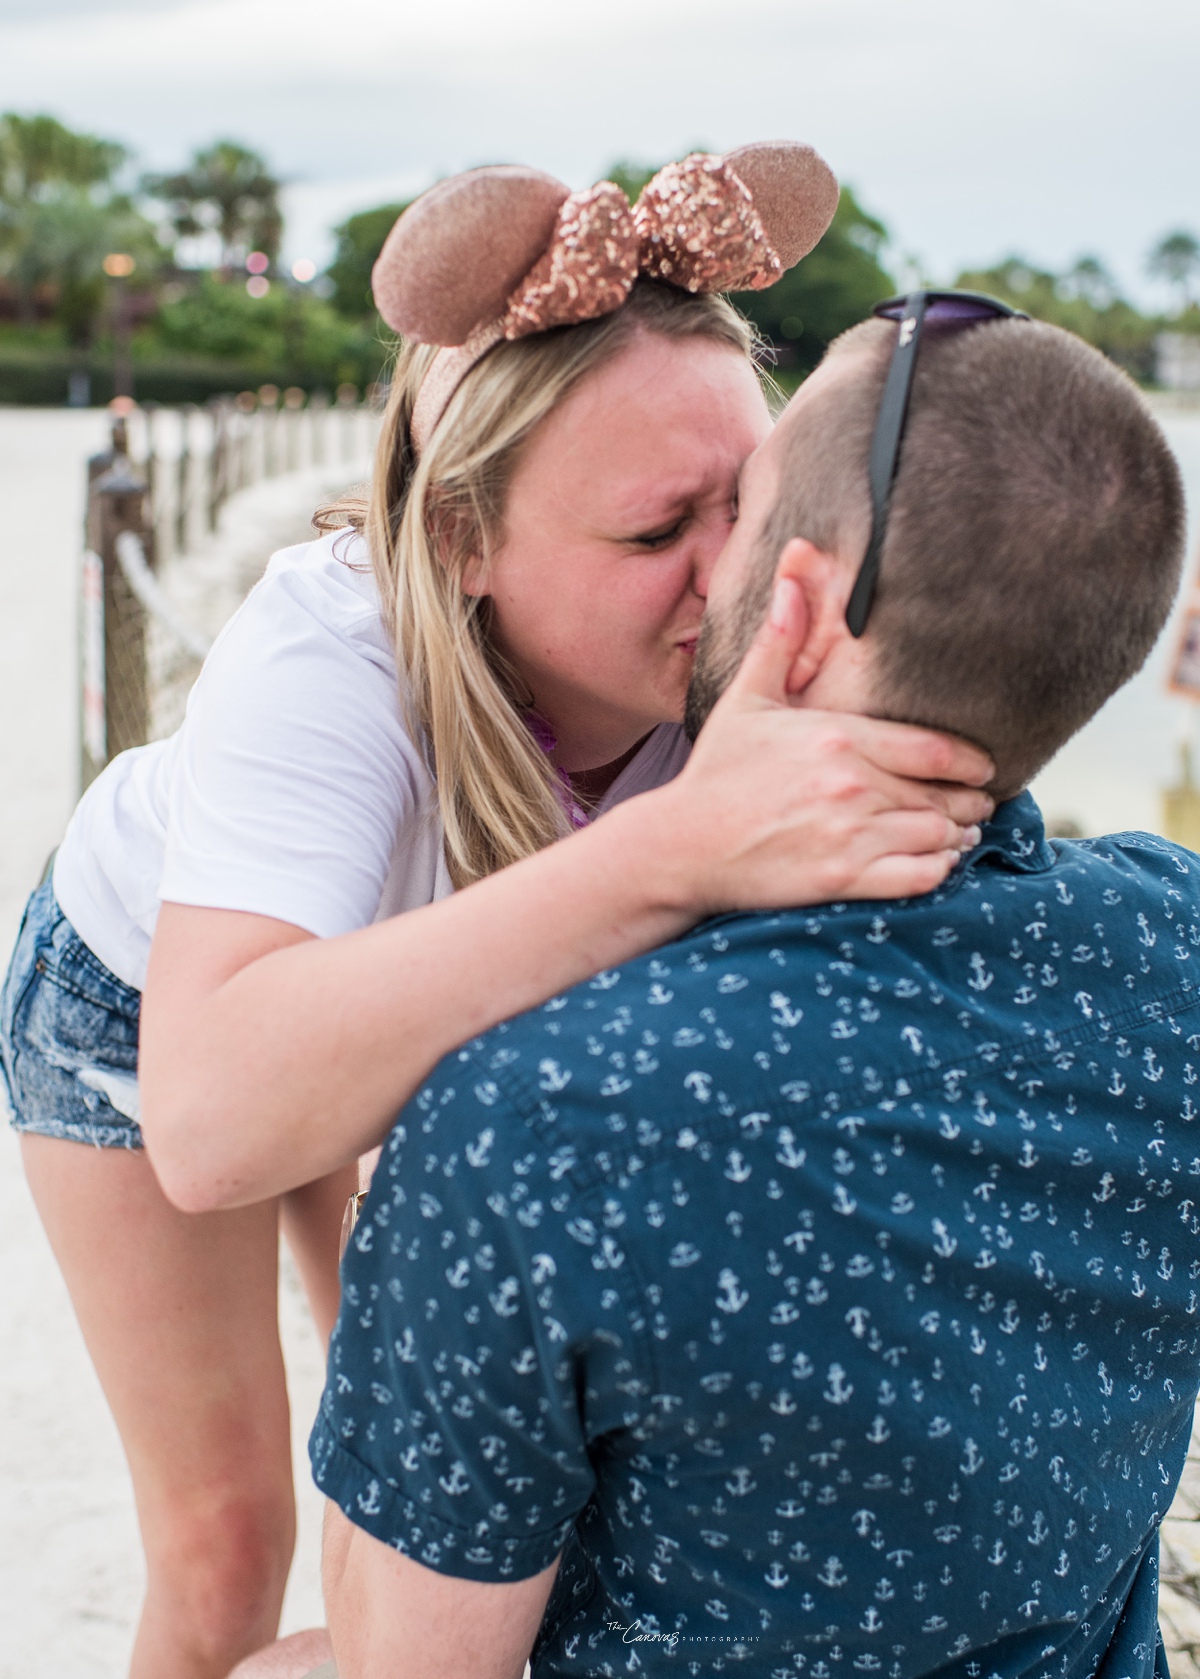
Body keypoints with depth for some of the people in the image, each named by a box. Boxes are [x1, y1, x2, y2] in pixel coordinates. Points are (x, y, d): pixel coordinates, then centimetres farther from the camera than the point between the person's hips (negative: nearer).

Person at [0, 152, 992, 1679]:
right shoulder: (330, 659, -42)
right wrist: (671, 852, -62)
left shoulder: (726, 647, -29)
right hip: (146, 997, -4)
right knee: (225, 1548, 3)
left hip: (400, 978, 4)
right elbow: (212, 1122, -57)